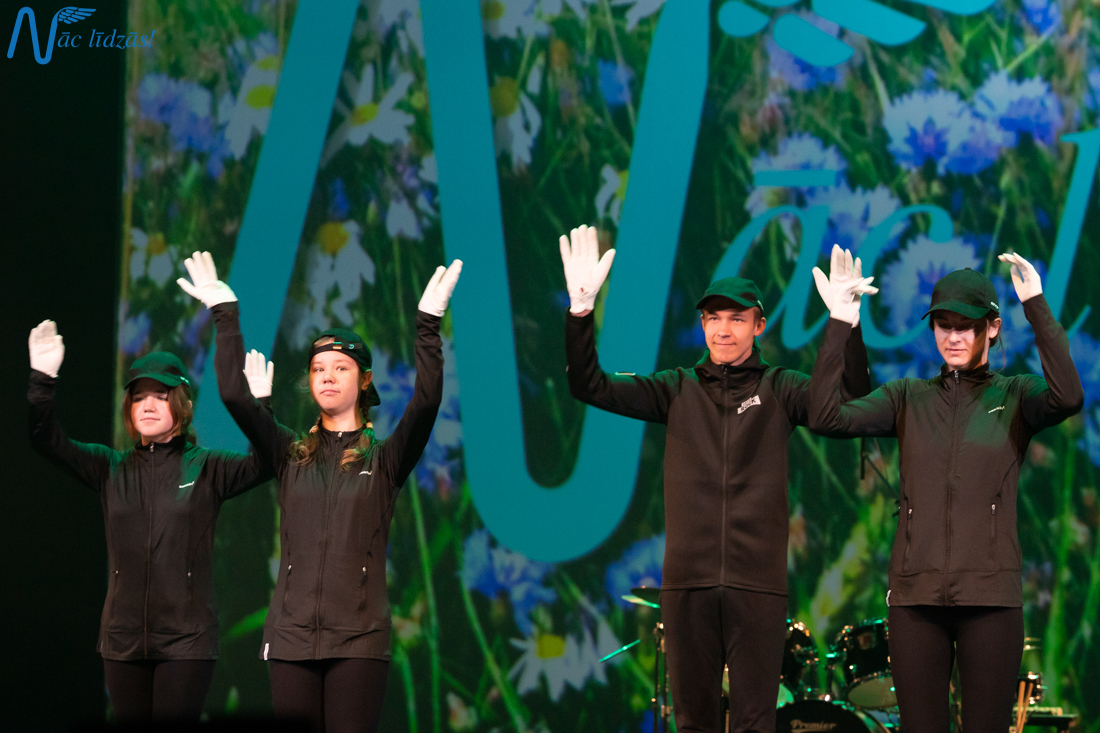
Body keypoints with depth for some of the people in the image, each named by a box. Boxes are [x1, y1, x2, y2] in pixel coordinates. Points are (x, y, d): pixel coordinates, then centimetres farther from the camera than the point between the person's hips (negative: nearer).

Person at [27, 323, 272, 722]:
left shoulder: (206, 468, 2)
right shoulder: (111, 468, 10)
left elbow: (265, 462, -12)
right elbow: (48, 441, 2)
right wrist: (42, 380, -12)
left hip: (186, 639, -3)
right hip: (123, 639, 3)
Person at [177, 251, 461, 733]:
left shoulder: (384, 459, 6)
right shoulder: (291, 455, 12)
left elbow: (425, 403, -10)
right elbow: (235, 395, 3)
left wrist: (428, 324, -15)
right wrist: (225, 315, 0)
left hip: (358, 639, -2)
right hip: (291, 636, 2)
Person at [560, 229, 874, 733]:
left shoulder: (779, 390, 5)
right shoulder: (678, 389, 10)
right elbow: (590, 387, 3)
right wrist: (581, 308, -11)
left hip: (757, 580, -2)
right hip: (687, 578, 2)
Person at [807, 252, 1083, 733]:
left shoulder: (1015, 397, 5)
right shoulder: (908, 399, 11)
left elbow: (1068, 398, -18)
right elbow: (826, 416, -3)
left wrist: (1037, 309, -20)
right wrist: (838, 326, -10)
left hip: (990, 596, -2)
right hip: (916, 594, 2)